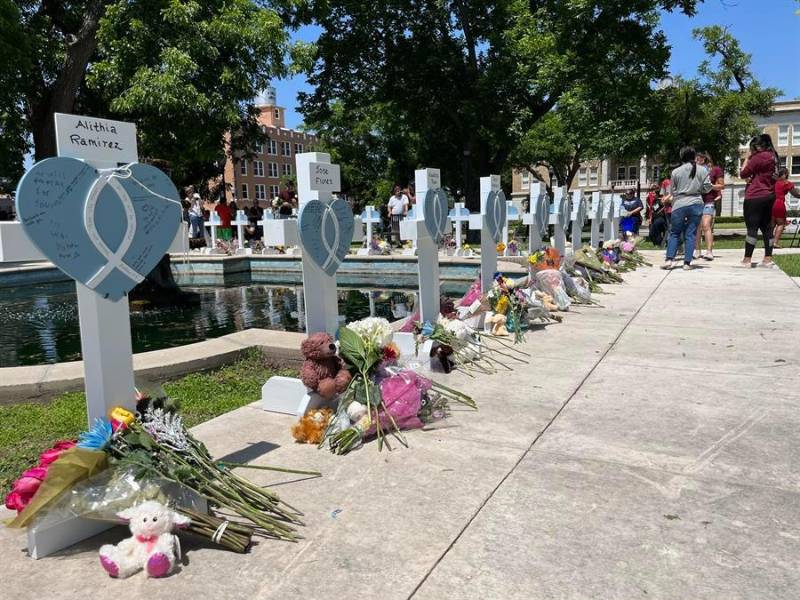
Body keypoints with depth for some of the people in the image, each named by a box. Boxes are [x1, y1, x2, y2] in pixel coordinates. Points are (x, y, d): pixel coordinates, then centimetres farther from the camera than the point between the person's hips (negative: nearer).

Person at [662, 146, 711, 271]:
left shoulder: (676, 172, 0)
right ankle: (687, 263, 0)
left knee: (674, 233, 8)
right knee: (690, 234, 3)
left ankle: (669, 259, -4)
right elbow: (707, 188, 5)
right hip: (696, 204, 1)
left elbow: (672, 191, 6)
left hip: (679, 205, -1)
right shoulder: (703, 170, 2)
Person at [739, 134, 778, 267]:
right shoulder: (773, 157, 14)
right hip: (769, 196, 8)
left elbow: (743, 174, -9)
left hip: (755, 197, -8)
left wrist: (746, 160, 2)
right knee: (767, 227, 10)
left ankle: (747, 259, -5)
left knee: (752, 227, -7)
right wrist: (751, 178, 7)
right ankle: (768, 259, 11)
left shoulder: (758, 157, -13)